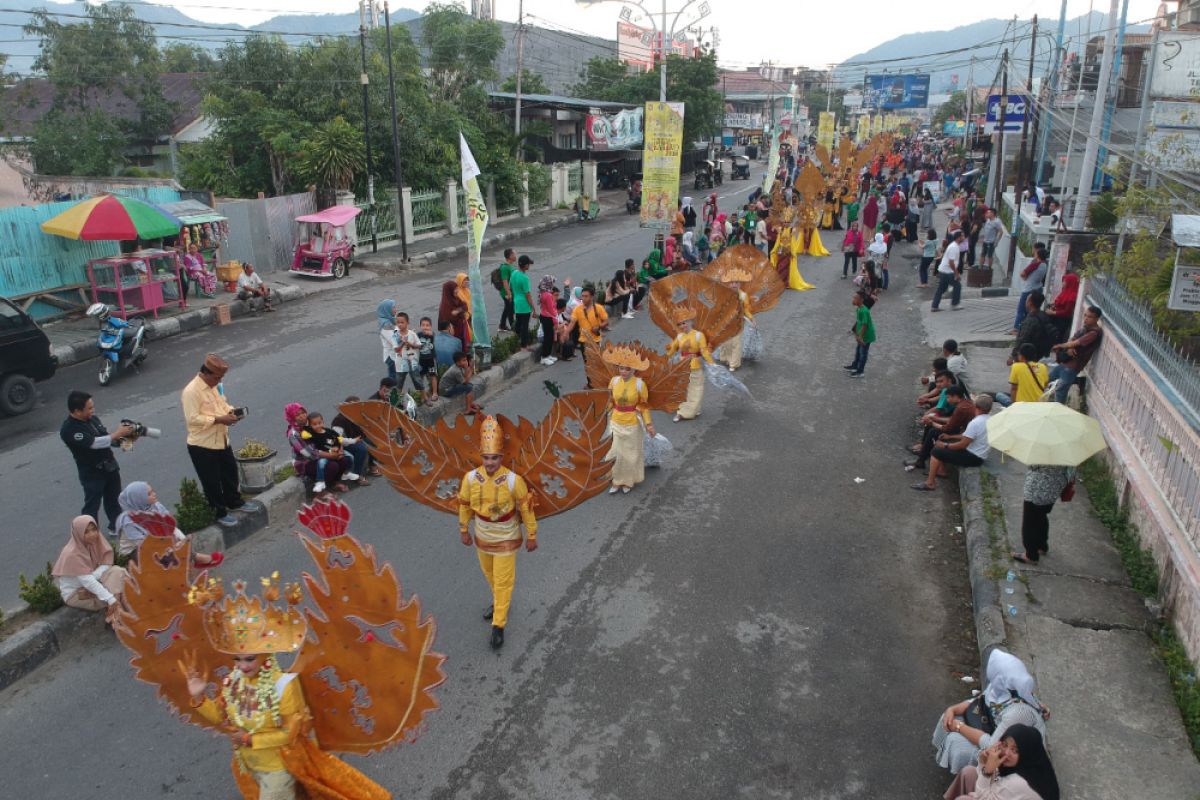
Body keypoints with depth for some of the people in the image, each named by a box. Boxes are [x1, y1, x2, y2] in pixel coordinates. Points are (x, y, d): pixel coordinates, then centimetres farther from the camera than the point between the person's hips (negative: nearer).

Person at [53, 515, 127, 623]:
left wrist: (93, 577, -29)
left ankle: (113, 613, -16)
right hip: (74, 594, -7)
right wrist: (111, 599, -35)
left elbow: (105, 565, -8)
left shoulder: (94, 542, -7)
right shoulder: (72, 554, -26)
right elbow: (87, 581, -31)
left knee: (118, 572, -16)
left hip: (89, 586, 7)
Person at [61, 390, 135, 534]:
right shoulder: (69, 430, -23)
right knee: (92, 506, 6)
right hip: (92, 474, -7)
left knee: (114, 500, 21)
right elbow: (95, 443, -30)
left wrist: (120, 440, -7)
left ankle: (116, 526, 39)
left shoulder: (92, 418, 2)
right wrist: (117, 434, -23)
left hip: (110, 467, 7)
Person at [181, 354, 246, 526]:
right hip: (202, 445, -8)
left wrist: (231, 411, -5)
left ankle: (234, 502, 43)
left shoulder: (216, 385, 3)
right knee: (211, 481, 7)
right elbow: (192, 418, -27)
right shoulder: (191, 391, -23)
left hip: (221, 440, 8)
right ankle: (219, 513, 22)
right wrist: (219, 419, -29)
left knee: (230, 472, 23)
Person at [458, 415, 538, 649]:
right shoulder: (471, 478, -18)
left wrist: (532, 536, -6)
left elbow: (526, 508, -14)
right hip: (482, 538, 4)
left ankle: (498, 626, 19)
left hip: (506, 540, -4)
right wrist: (464, 531, 9)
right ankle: (499, 602, 53)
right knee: (490, 574, 25)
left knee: (503, 581, 5)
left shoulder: (513, 480, -27)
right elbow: (464, 505, -1)